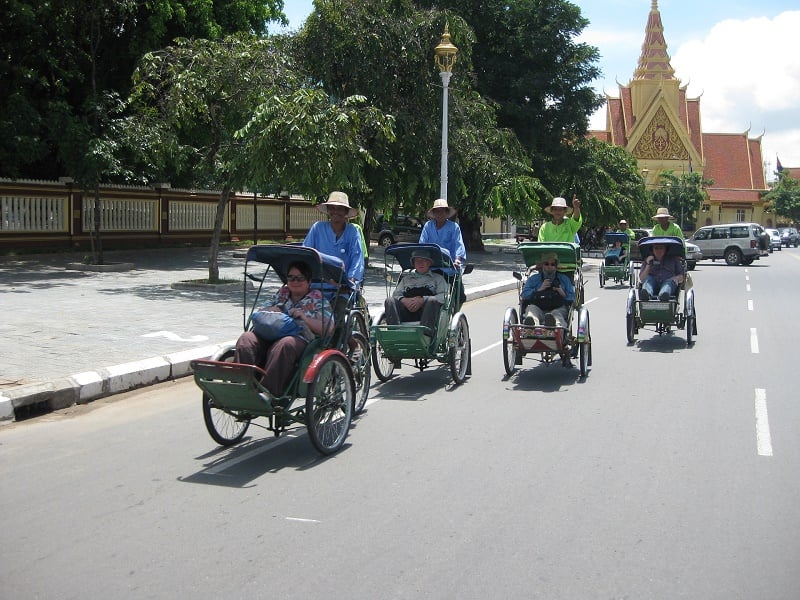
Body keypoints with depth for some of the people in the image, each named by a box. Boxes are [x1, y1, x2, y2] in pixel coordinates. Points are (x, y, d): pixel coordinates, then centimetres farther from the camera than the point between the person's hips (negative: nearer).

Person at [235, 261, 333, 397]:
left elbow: (328, 328, 3)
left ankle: (269, 395, -45)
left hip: (299, 337, -4)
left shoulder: (318, 300, 17)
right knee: (245, 339, -26)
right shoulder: (281, 294, 30)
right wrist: (269, 311, 5)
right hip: (268, 333, 5)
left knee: (283, 346, -40)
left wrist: (304, 318, -10)